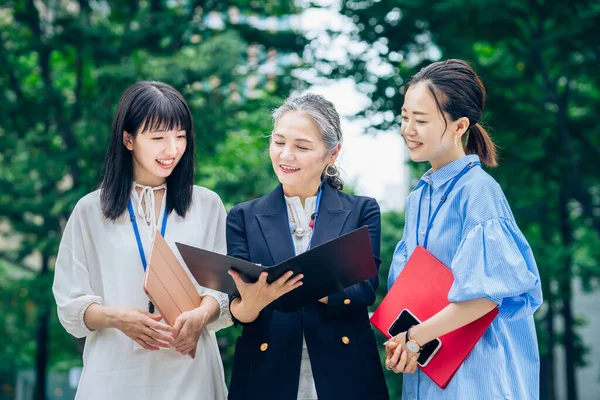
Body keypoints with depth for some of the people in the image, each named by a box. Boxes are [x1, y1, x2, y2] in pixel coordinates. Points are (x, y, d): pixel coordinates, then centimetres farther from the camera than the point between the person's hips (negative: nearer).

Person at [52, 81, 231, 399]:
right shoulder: (90, 211, 1)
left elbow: (224, 288, 3)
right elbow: (70, 304, -1)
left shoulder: (207, 205, 5)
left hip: (190, 373, 1)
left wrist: (201, 314, -18)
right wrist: (115, 317, -19)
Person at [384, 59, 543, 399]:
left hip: (477, 372, -7)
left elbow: (491, 290, -21)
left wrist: (416, 337, -17)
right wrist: (400, 339, -7)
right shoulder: (419, 197, 8)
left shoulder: (478, 191, -14)